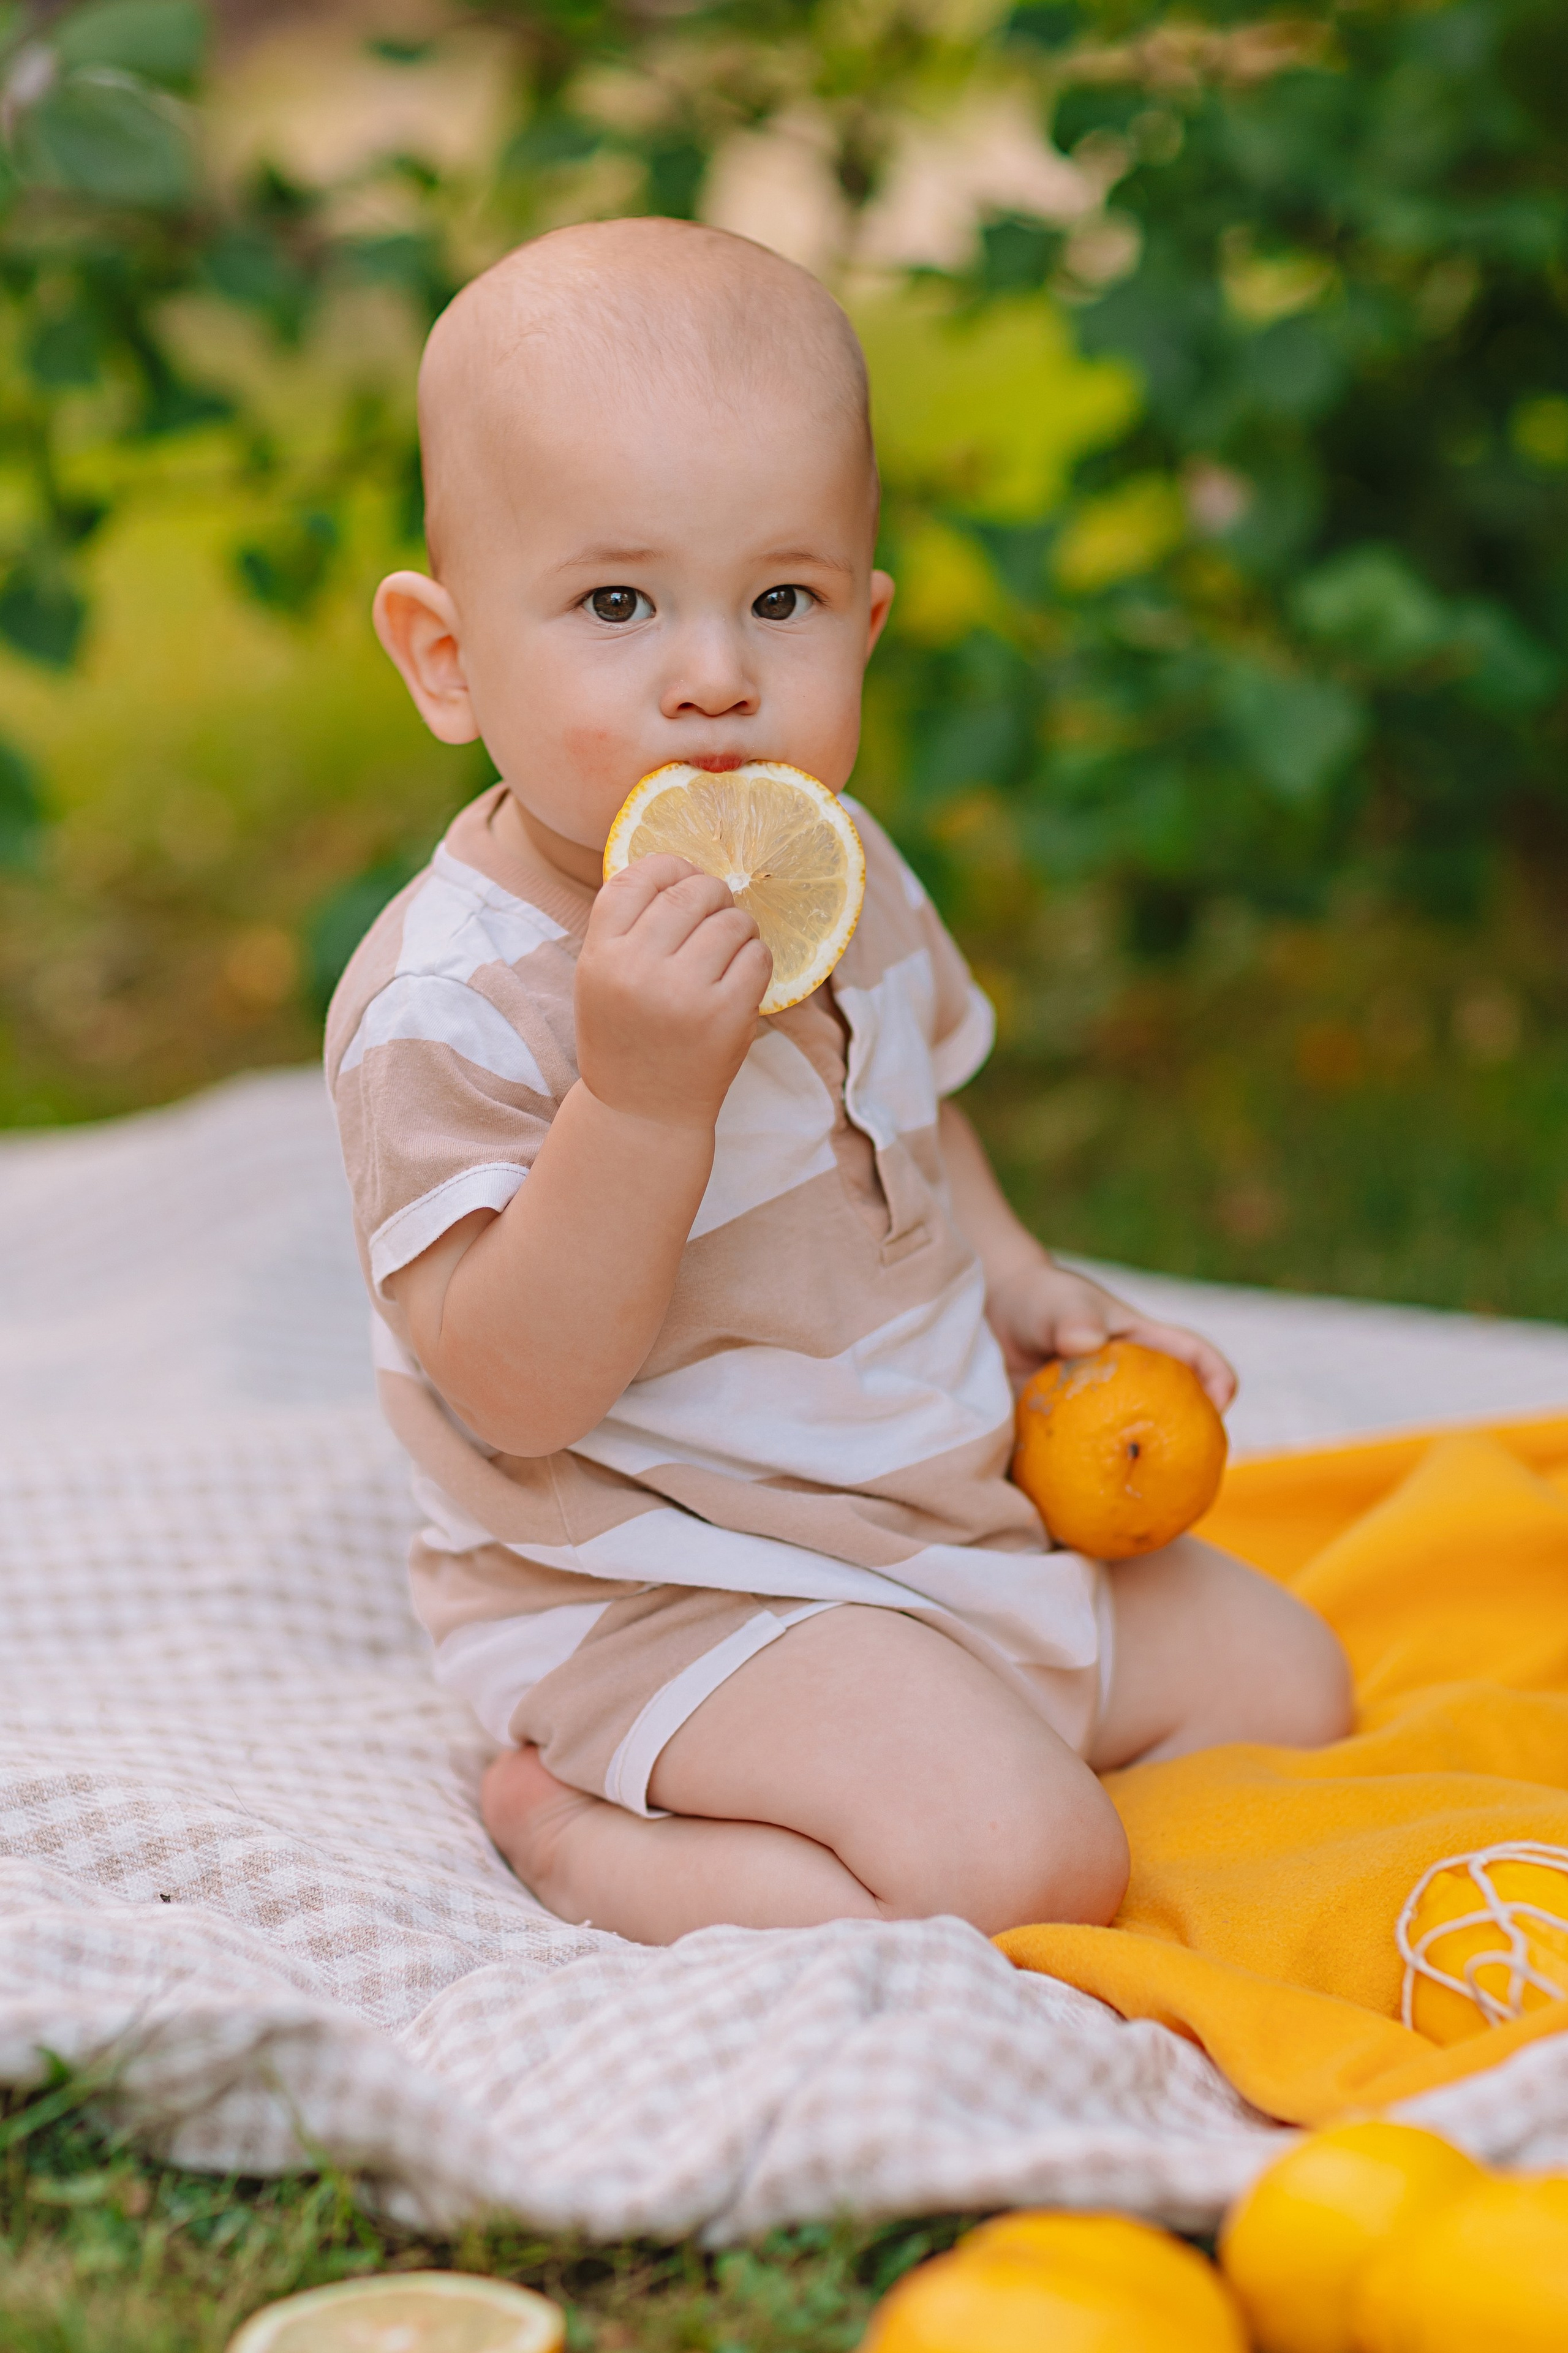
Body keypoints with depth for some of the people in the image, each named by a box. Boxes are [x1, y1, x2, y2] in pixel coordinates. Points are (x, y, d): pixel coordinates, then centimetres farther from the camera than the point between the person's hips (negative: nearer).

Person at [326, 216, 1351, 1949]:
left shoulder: (837, 876, 2)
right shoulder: (447, 1001, -24)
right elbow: (520, 1389, -28)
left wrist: (1023, 1290, 6)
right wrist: (644, 1089, -40)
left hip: (950, 1513, 9)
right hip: (658, 1593, -9)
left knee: (1283, 1684, 15)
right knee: (1022, 1864, -25)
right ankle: (567, 1822, -6)